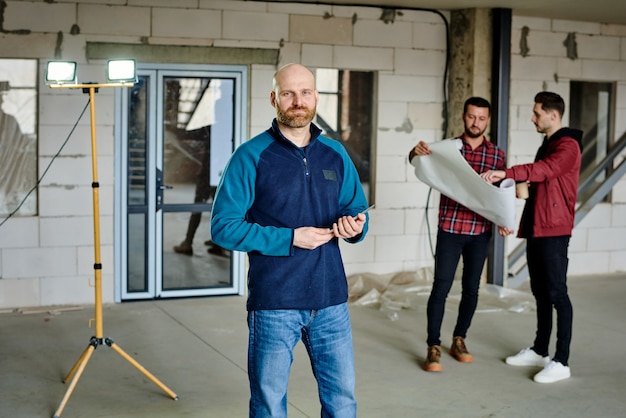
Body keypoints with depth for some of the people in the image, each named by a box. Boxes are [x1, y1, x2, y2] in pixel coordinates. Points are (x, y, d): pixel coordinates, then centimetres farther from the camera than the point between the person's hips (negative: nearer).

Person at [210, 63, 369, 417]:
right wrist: (290, 239, -18)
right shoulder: (251, 156, -6)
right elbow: (224, 227, -10)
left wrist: (355, 227, -9)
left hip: (331, 301, 4)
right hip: (274, 305, -4)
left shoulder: (336, 155, 8)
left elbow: (357, 211, 16)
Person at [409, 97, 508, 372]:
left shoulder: (497, 155, 5)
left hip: (480, 232, 3)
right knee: (441, 287, -4)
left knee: (471, 288, 11)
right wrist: (417, 152, -33)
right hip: (450, 229, -3)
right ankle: (433, 347, 2)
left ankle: (459, 341, 27)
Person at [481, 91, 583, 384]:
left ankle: (561, 362, -5)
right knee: (540, 291, 14)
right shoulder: (547, 145, 20)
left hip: (554, 230, -10)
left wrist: (506, 173, -38)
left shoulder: (567, 145, -12)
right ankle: (539, 351, 23)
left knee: (556, 293, -8)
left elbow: (545, 170, -30)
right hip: (536, 228, 10)